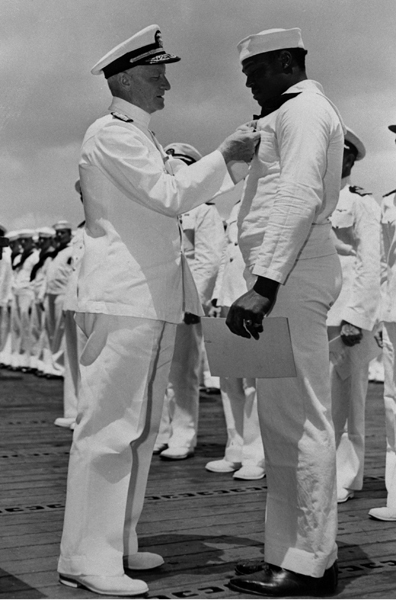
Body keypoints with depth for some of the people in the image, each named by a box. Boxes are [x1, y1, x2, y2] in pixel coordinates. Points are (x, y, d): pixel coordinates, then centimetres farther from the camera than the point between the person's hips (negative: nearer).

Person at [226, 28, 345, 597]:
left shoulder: (303, 109, -5)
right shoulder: (293, 114, 27)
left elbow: (300, 198, -20)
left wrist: (264, 286, -26)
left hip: (289, 276, -11)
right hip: (286, 278, 11)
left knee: (299, 418, -9)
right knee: (286, 419, 10)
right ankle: (290, 553, 16)